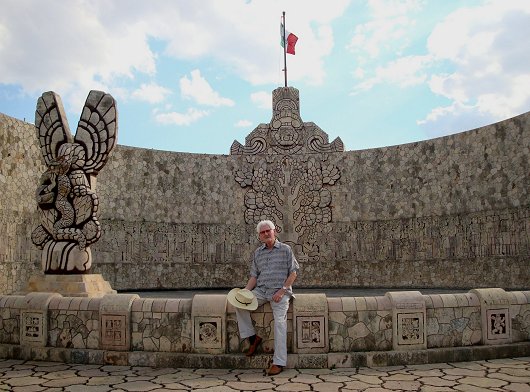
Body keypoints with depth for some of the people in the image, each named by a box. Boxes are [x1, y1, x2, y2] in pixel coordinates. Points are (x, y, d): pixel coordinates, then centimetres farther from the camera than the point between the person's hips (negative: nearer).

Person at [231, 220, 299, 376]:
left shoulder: (285, 249, 3)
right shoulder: (258, 253, 14)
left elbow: (293, 272, 0)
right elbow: (254, 276, 13)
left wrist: (282, 290, -12)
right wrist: (246, 290, -6)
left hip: (280, 291, -4)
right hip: (261, 290, 4)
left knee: (280, 321, -21)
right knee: (240, 304, -16)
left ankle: (279, 362, -19)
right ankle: (252, 337, -2)